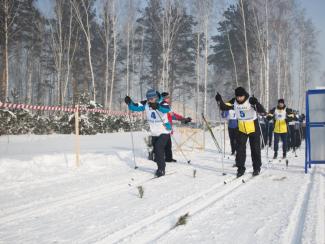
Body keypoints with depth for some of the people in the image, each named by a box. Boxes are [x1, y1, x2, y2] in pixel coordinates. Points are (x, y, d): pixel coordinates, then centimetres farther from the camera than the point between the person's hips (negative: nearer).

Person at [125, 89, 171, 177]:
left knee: (158, 147, -21)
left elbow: (166, 109, -41)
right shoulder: (146, 104, -7)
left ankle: (161, 169, -9)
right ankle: (161, 167, 36)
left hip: (164, 132, -6)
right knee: (156, 151, 15)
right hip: (154, 133, 6)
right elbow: (135, 107, -10)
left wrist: (157, 106, -58)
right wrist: (129, 102, -30)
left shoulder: (161, 103, -21)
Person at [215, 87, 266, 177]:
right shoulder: (234, 102, -9)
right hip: (241, 129, 3)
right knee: (240, 149, 1)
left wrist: (256, 103, -50)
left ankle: (257, 168, 22)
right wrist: (219, 101, -23)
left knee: (255, 149, 8)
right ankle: (240, 168, 12)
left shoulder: (251, 101, -22)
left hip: (253, 129, -3)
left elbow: (262, 111, -31)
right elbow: (224, 107, -3)